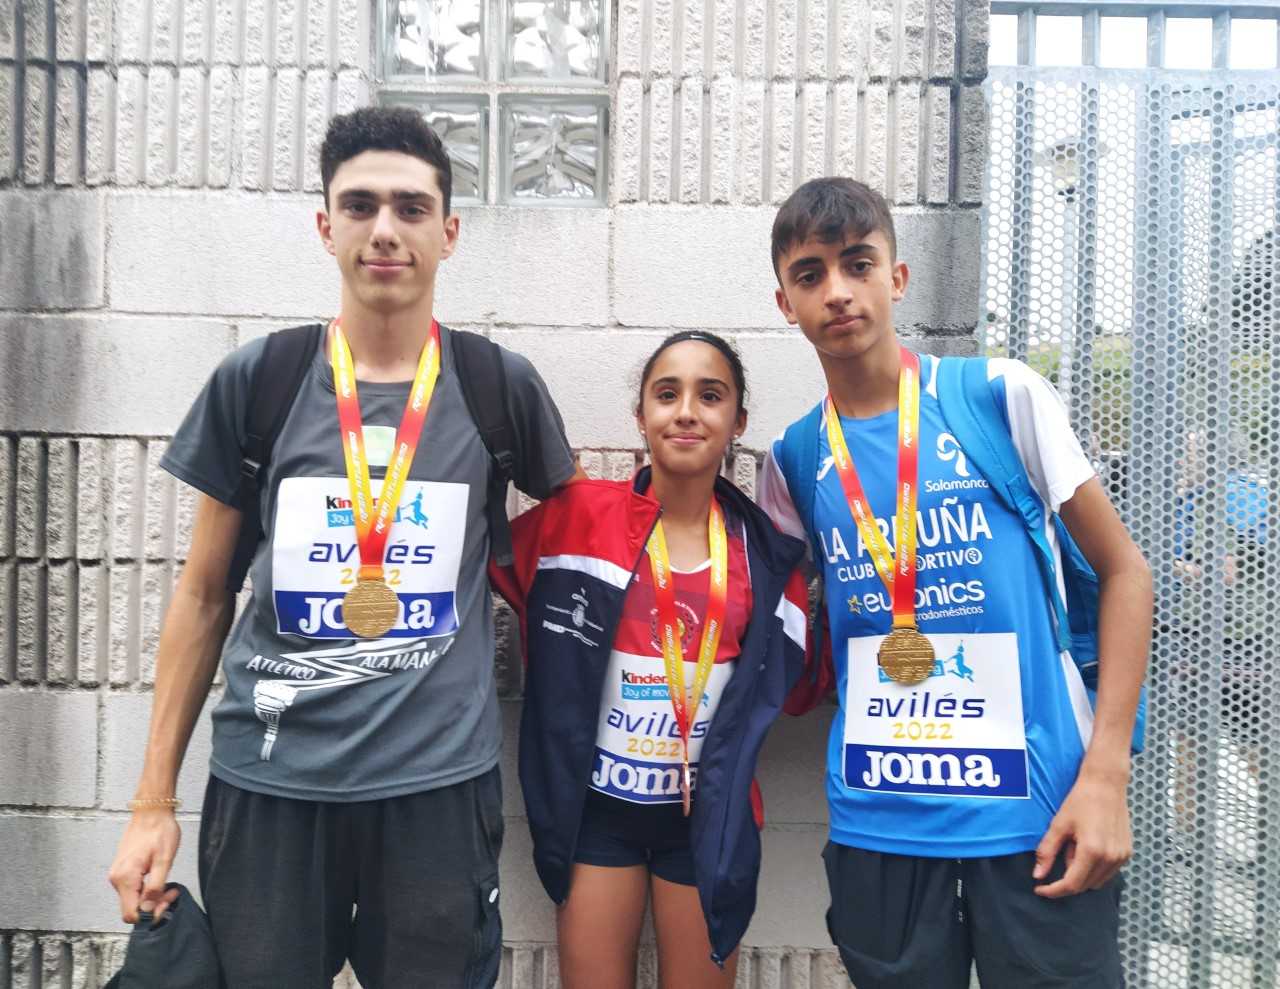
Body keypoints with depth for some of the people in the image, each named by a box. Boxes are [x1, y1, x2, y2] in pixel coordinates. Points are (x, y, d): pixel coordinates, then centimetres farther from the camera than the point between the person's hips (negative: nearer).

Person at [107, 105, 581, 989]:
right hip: (267, 781, 1)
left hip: (441, 783, 0)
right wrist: (154, 801, 6)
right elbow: (204, 596, 6)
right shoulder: (256, 381, 1)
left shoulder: (500, 386, -1)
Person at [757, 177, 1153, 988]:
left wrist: (1106, 774, -9)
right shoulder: (792, 462, 4)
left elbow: (1125, 571, -2)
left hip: (1037, 801, -2)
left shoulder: (1003, 395, -5)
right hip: (876, 819, 3)